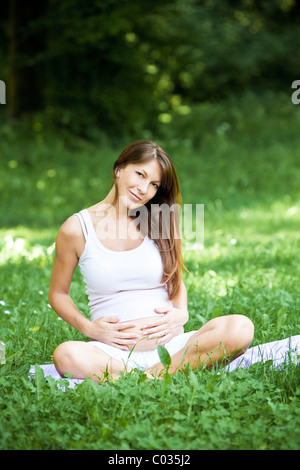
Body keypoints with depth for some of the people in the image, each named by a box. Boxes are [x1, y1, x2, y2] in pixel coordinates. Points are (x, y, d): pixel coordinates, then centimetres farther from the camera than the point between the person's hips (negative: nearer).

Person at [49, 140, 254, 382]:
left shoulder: (162, 222, 9)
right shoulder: (76, 229, 2)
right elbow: (58, 293, 11)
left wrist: (181, 314, -3)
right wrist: (88, 327, -7)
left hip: (170, 345, 3)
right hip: (113, 350, -3)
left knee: (241, 327, -25)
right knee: (66, 355, -37)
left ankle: (152, 375, -27)